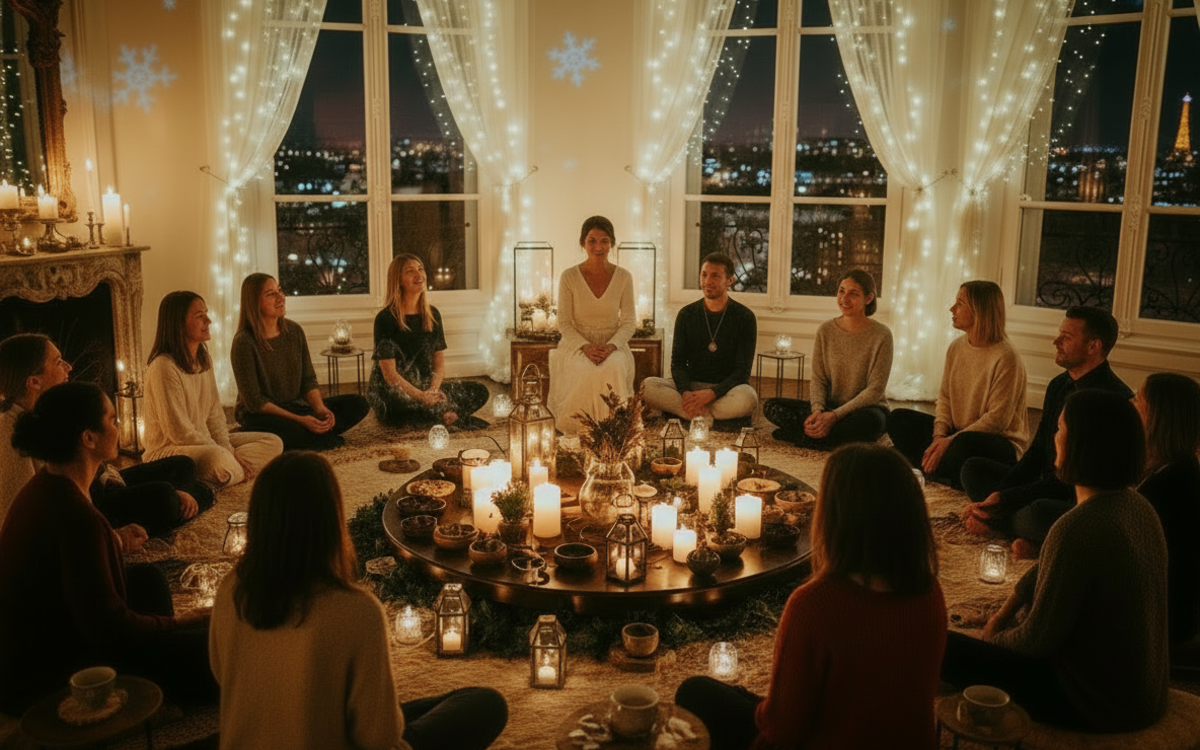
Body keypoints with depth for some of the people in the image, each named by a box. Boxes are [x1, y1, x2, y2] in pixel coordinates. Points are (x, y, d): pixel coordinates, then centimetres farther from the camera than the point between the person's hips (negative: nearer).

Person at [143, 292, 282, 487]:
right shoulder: (164, 367, -19)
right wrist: (226, 454, -18)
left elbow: (215, 415, 8)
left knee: (273, 443, 0)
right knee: (219, 461, -40)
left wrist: (227, 450, -9)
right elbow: (179, 432, -21)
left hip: (205, 443, 9)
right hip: (168, 449, -9)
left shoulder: (204, 360, 9)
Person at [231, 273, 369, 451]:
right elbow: (254, 401, -18)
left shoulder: (294, 330, 3)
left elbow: (308, 381, 7)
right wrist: (299, 420, -25)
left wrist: (321, 409, -15)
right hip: (259, 415, -6)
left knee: (358, 404, -7)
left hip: (296, 407, 6)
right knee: (288, 431, -41)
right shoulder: (244, 342, -16)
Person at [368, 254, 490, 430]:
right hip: (392, 393, -5)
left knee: (479, 392, -12)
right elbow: (389, 374, -14)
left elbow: (440, 359, 8)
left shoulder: (433, 315, 9)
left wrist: (434, 389, -13)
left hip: (426, 387, 5)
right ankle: (450, 416, -20)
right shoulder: (385, 319, -9)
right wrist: (421, 396, -25)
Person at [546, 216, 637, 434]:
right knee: (588, 373, -35)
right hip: (577, 344, -1)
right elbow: (564, 323, -2)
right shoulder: (569, 277, -5)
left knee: (613, 368, -34)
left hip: (613, 345, 1)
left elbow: (629, 322, 2)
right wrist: (586, 347, -18)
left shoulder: (623, 277, -1)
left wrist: (611, 346, -17)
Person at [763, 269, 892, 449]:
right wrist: (818, 410, -20)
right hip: (830, 407, 4)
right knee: (770, 407, -14)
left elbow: (875, 390, -13)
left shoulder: (880, 336, -10)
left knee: (870, 420, -41)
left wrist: (835, 415, -23)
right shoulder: (826, 331, 2)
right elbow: (818, 379, 2)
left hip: (865, 409, -4)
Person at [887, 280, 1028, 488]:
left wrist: (950, 441, -24)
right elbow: (945, 398, 7)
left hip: (1001, 442, -7)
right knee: (899, 419, -5)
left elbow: (998, 419, -21)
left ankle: (934, 474, -9)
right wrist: (939, 435, -11)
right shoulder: (956, 348, 4)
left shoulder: (1006, 358, -19)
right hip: (959, 432, 7)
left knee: (966, 443, -40)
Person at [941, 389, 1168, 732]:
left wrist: (994, 638, -2)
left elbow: (1038, 640, -21)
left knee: (947, 650, -1)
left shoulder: (1078, 527, -30)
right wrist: (1005, 611, 7)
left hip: (1092, 702, -9)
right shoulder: (1137, 505, -1)